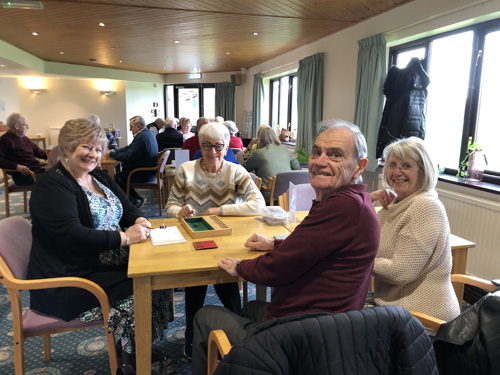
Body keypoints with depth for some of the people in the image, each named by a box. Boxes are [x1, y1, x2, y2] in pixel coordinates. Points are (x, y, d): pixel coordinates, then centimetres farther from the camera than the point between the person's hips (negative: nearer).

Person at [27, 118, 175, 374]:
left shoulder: (99, 177, 12)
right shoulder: (52, 186, -13)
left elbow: (128, 209, 16)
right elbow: (72, 236, -24)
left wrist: (139, 220, -8)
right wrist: (124, 237, -28)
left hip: (110, 263, 8)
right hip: (70, 278, -8)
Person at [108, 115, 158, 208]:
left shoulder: (141, 137, -23)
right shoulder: (147, 133, 10)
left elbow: (128, 156, -23)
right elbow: (130, 147, 16)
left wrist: (112, 154, -9)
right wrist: (115, 151, 5)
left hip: (144, 174, -10)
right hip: (149, 172, 10)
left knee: (117, 178, -1)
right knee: (121, 174, 14)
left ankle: (134, 202, 9)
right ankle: (138, 199, 15)